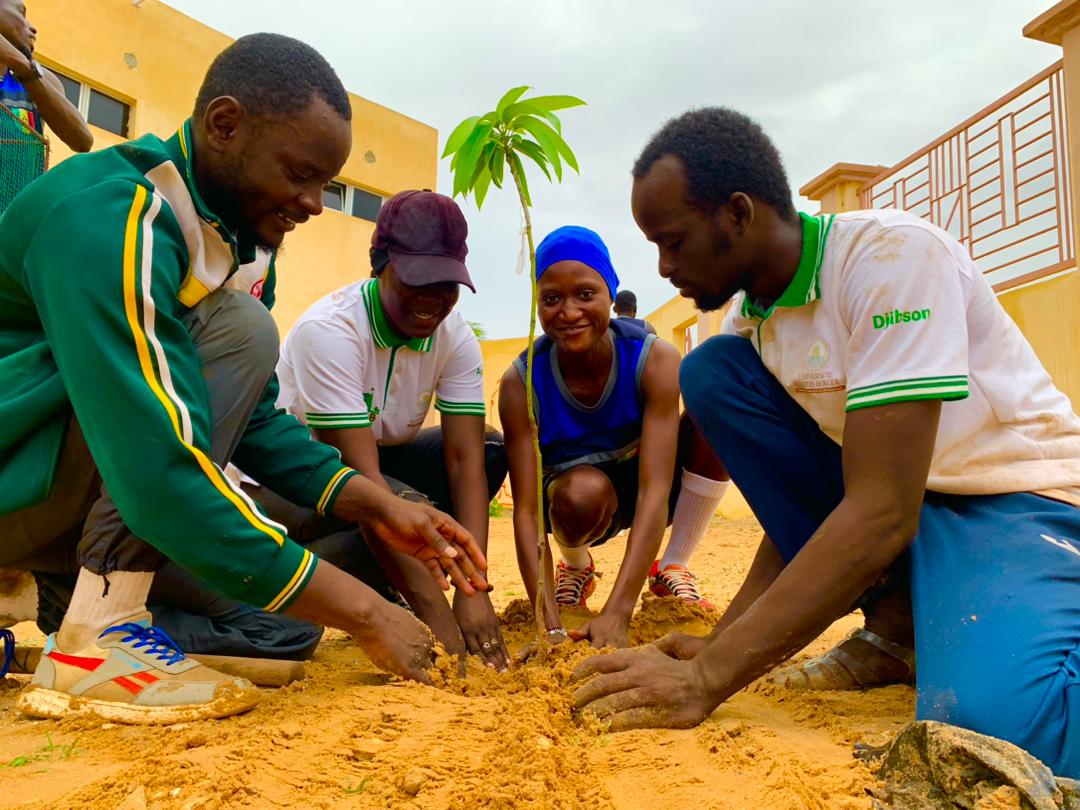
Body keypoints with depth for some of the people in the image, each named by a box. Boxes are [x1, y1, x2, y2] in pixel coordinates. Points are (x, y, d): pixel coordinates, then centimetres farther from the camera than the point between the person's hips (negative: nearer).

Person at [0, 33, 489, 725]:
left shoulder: (242, 237, 1)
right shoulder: (111, 219, -27)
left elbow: (255, 417, 3)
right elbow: (158, 475, -35)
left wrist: (378, 506, -12)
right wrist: (363, 609, -31)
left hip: (116, 480, 8)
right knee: (239, 332, -27)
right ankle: (97, 634, -23)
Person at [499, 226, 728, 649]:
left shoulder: (655, 360, -26)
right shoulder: (520, 382, -24)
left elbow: (655, 491, -34)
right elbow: (526, 510, -27)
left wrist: (616, 613, -44)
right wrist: (551, 627, -39)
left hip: (638, 490, 1)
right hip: (577, 507, 0)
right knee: (583, 489, -38)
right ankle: (576, 566, 2)